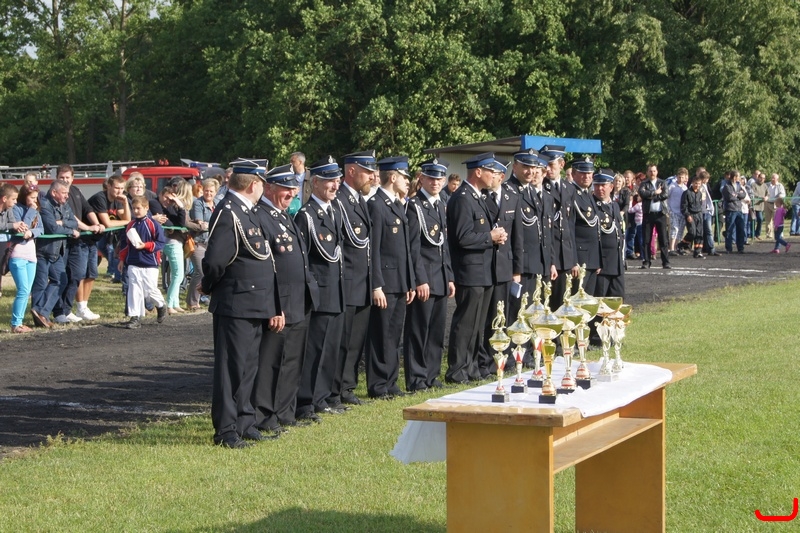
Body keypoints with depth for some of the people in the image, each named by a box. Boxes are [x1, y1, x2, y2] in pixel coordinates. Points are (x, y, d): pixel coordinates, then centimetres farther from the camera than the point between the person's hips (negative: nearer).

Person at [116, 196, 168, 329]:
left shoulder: (153, 224, -7)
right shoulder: (130, 225, 7)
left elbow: (160, 243, -9)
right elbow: (124, 243, 15)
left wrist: (145, 245, -19)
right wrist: (122, 259, 12)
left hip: (150, 264, -4)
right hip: (133, 264, 4)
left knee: (150, 290, -1)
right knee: (134, 290, -1)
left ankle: (161, 305, 29)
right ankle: (135, 318, 3)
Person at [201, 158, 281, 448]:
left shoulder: (249, 212, 16)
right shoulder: (228, 213, -16)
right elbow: (215, 260, -23)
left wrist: (275, 307, 17)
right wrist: (209, 287, -4)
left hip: (254, 307, 9)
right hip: (235, 305, -9)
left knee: (248, 368, 15)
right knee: (231, 367, -3)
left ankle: (245, 424, 24)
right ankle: (226, 431, 3)